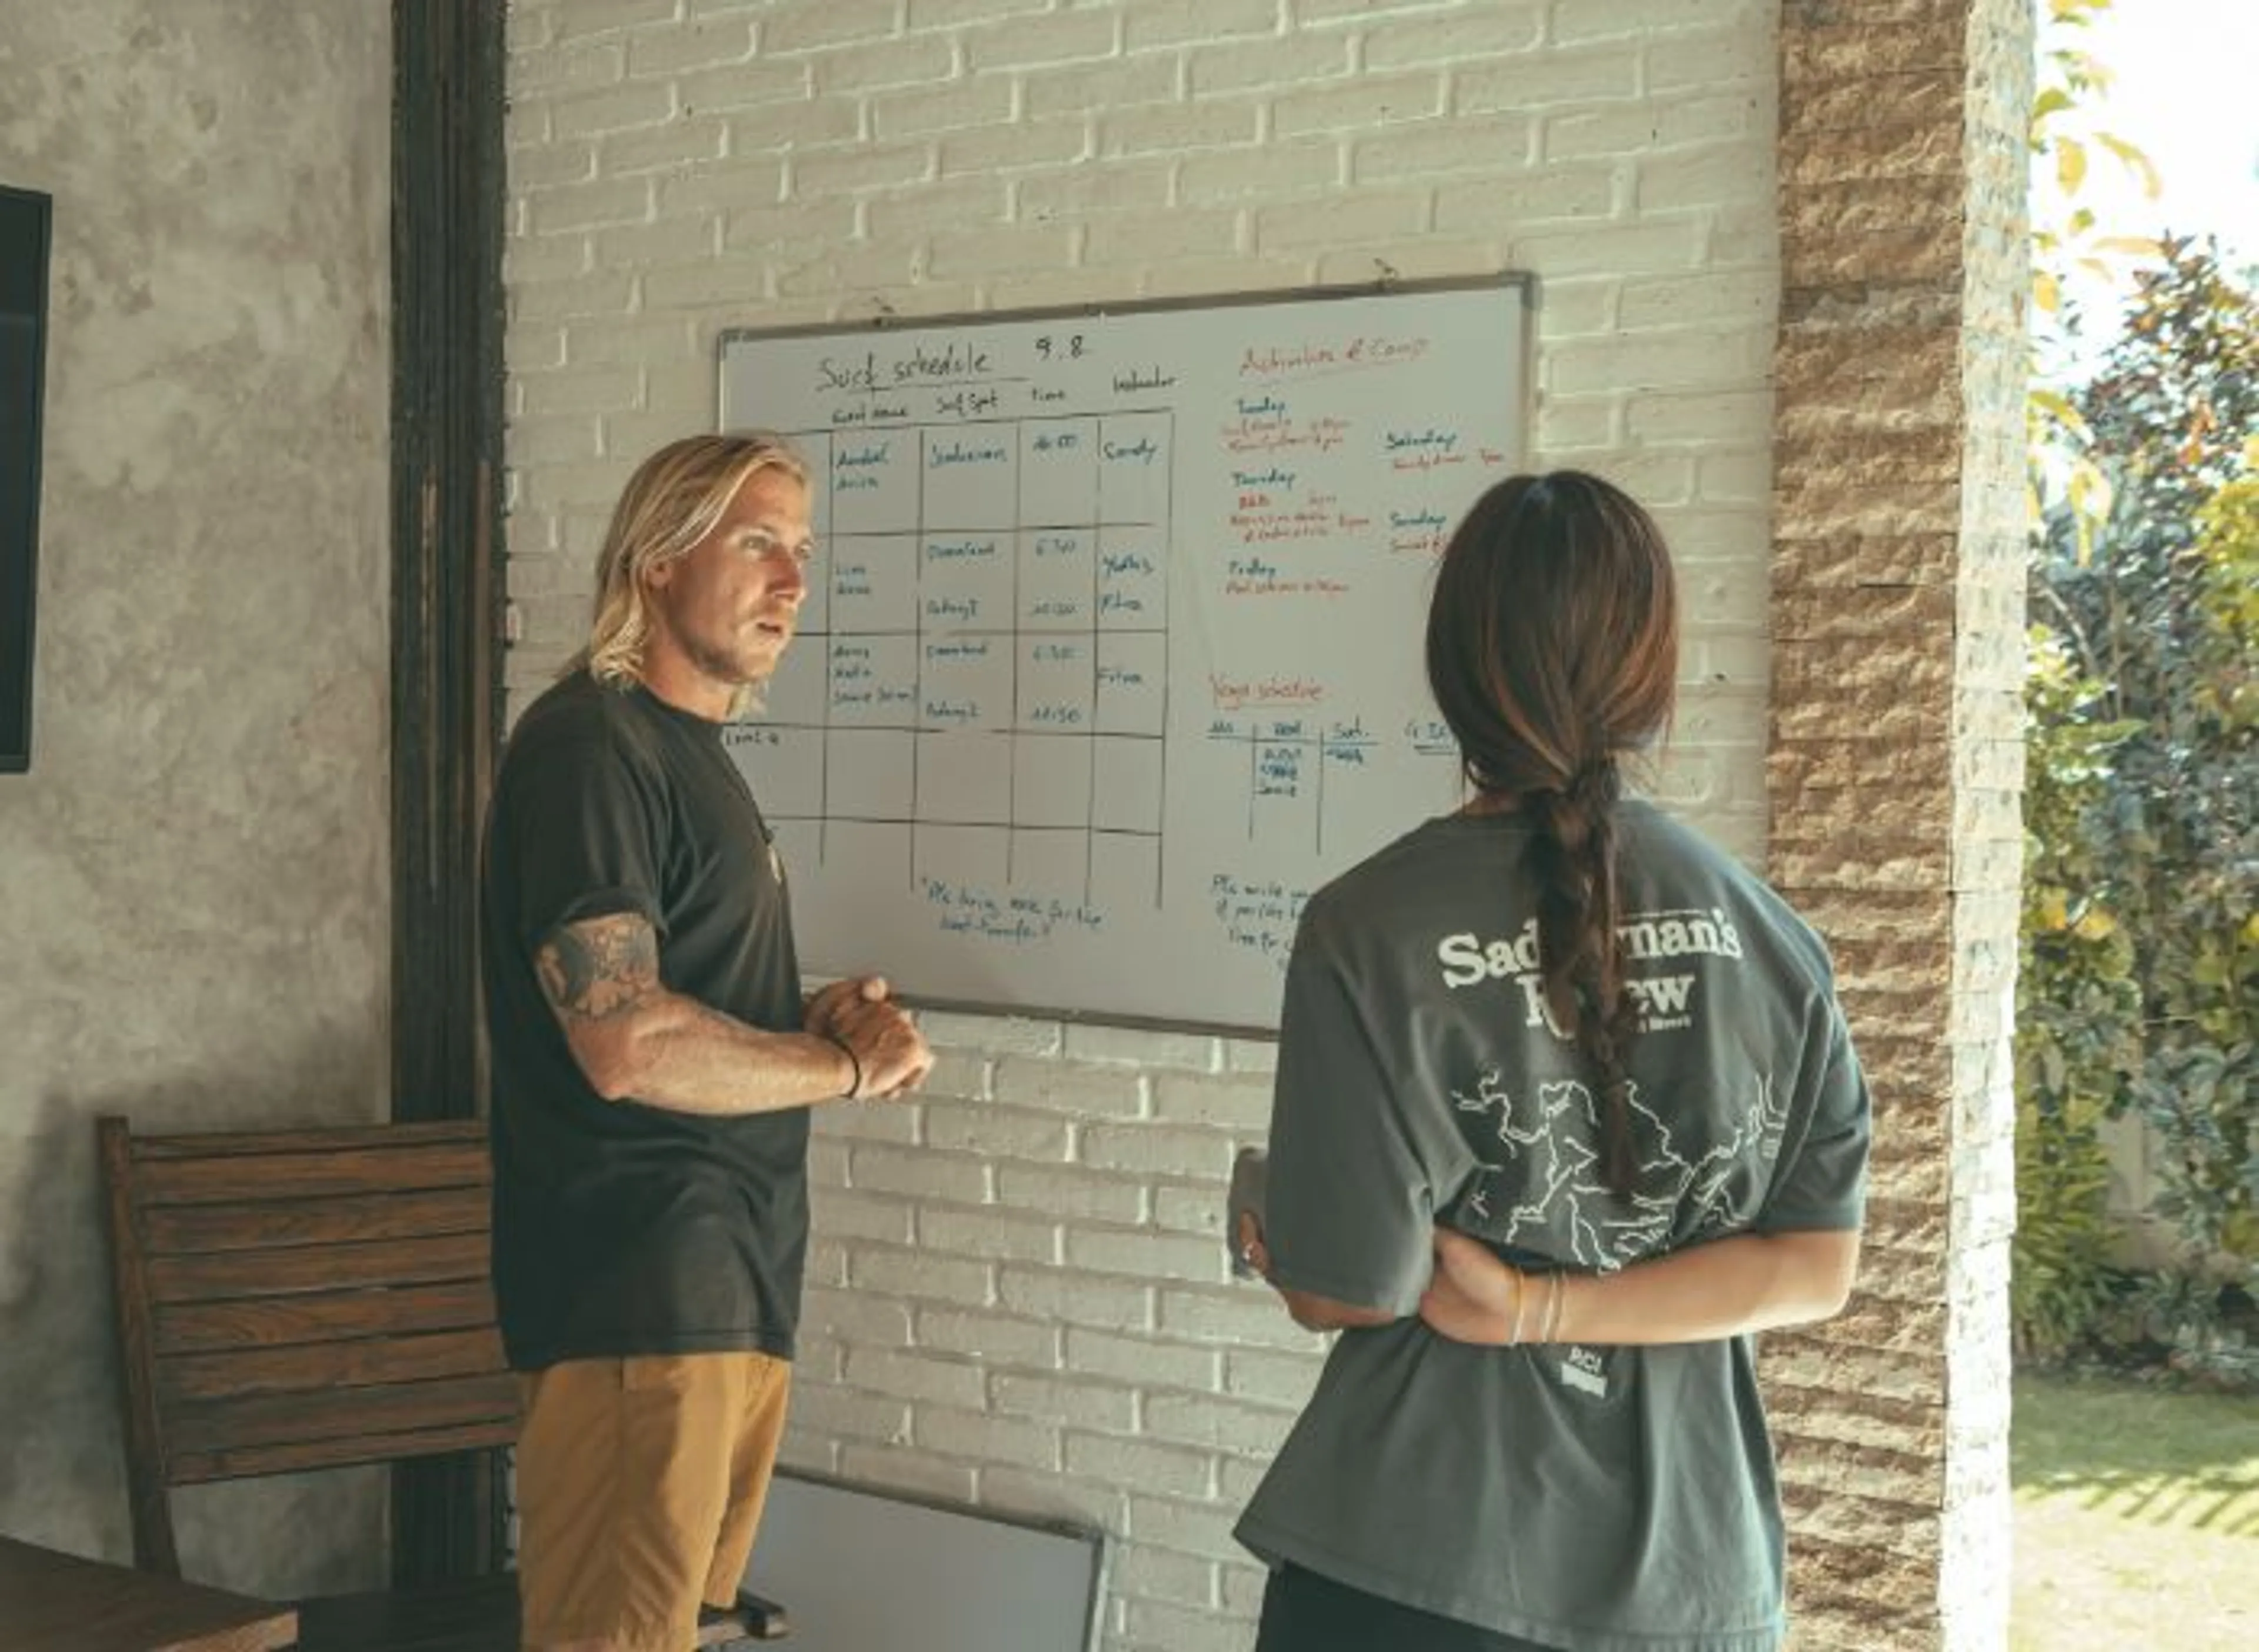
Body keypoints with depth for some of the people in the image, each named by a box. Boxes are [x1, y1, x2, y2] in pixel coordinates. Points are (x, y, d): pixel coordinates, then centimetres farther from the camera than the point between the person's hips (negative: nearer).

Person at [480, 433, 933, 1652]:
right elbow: (627, 1044, -21)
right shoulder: (590, 744, -11)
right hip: (640, 1292, -9)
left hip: (738, 1284, 9)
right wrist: (849, 1067, -8)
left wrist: (816, 1018, 5)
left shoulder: (697, 758, 18)